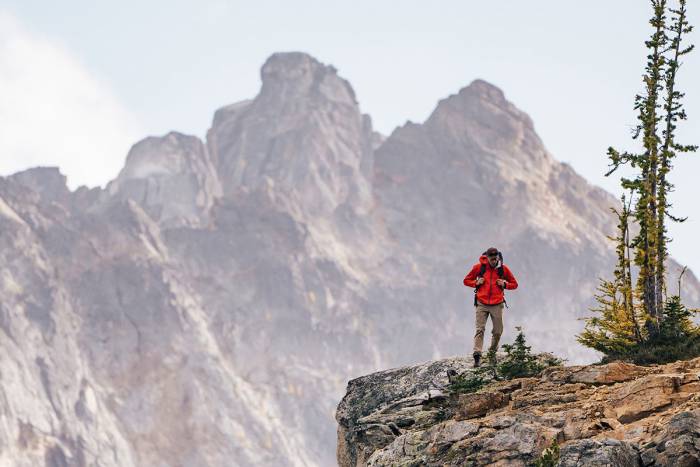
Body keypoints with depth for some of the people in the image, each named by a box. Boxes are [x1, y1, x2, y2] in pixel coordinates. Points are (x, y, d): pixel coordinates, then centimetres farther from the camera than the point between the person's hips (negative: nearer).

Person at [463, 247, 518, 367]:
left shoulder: (503, 268, 4)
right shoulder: (479, 267, 1)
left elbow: (514, 284, 13)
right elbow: (466, 280, 11)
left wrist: (504, 284, -6)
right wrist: (476, 283, -7)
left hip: (497, 305, 1)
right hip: (482, 304, -1)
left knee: (498, 331, 4)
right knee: (480, 330, -12)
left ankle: (493, 351, 27)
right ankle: (477, 355, -21)